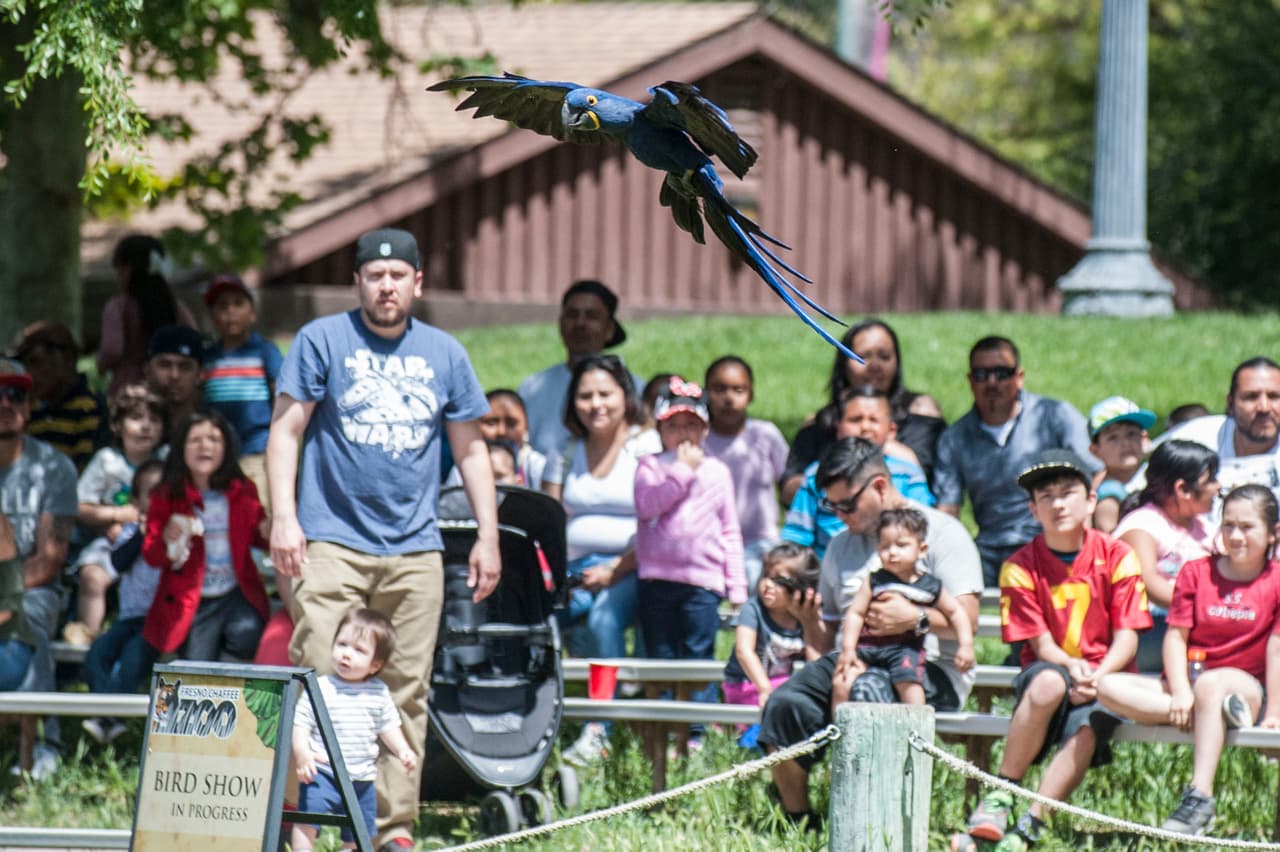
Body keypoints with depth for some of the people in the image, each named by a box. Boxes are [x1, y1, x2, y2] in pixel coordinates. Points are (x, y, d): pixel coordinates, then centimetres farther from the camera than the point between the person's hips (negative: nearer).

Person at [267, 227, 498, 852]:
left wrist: (487, 536, 12)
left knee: (407, 693, 1)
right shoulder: (322, 342, 4)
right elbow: (286, 430, 1)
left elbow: (470, 449, 19)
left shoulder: (445, 355, 13)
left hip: (415, 548, 3)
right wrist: (283, 516, -11)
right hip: (332, 541, -3)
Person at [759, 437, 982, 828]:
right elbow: (827, 642, 28)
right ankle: (798, 824, -16)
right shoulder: (841, 547, 24)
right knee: (785, 704, -25)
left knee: (865, 691, -40)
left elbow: (966, 618, -7)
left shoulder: (941, 532, 5)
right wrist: (809, 619, 6)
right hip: (851, 660, 6)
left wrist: (915, 619, -24)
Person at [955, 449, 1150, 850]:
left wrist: (1095, 677, -21)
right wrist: (1071, 668, -25)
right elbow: (1041, 644, -5)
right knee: (1048, 683, -37)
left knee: (1086, 731, -33)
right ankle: (1000, 797, -32)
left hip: (1105, 677, 0)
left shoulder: (1116, 557, -1)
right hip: (1049, 670, 0)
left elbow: (1126, 639, -4)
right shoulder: (1021, 567, 0)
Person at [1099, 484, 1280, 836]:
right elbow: (1176, 636, 1)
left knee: (1210, 683, -40)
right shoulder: (1196, 573, 7)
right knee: (1108, 688, -20)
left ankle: (1199, 799, -44)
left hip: (1247, 687, -4)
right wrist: (1181, 695, -14)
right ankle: (1214, 714, -35)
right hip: (1189, 682, 4)